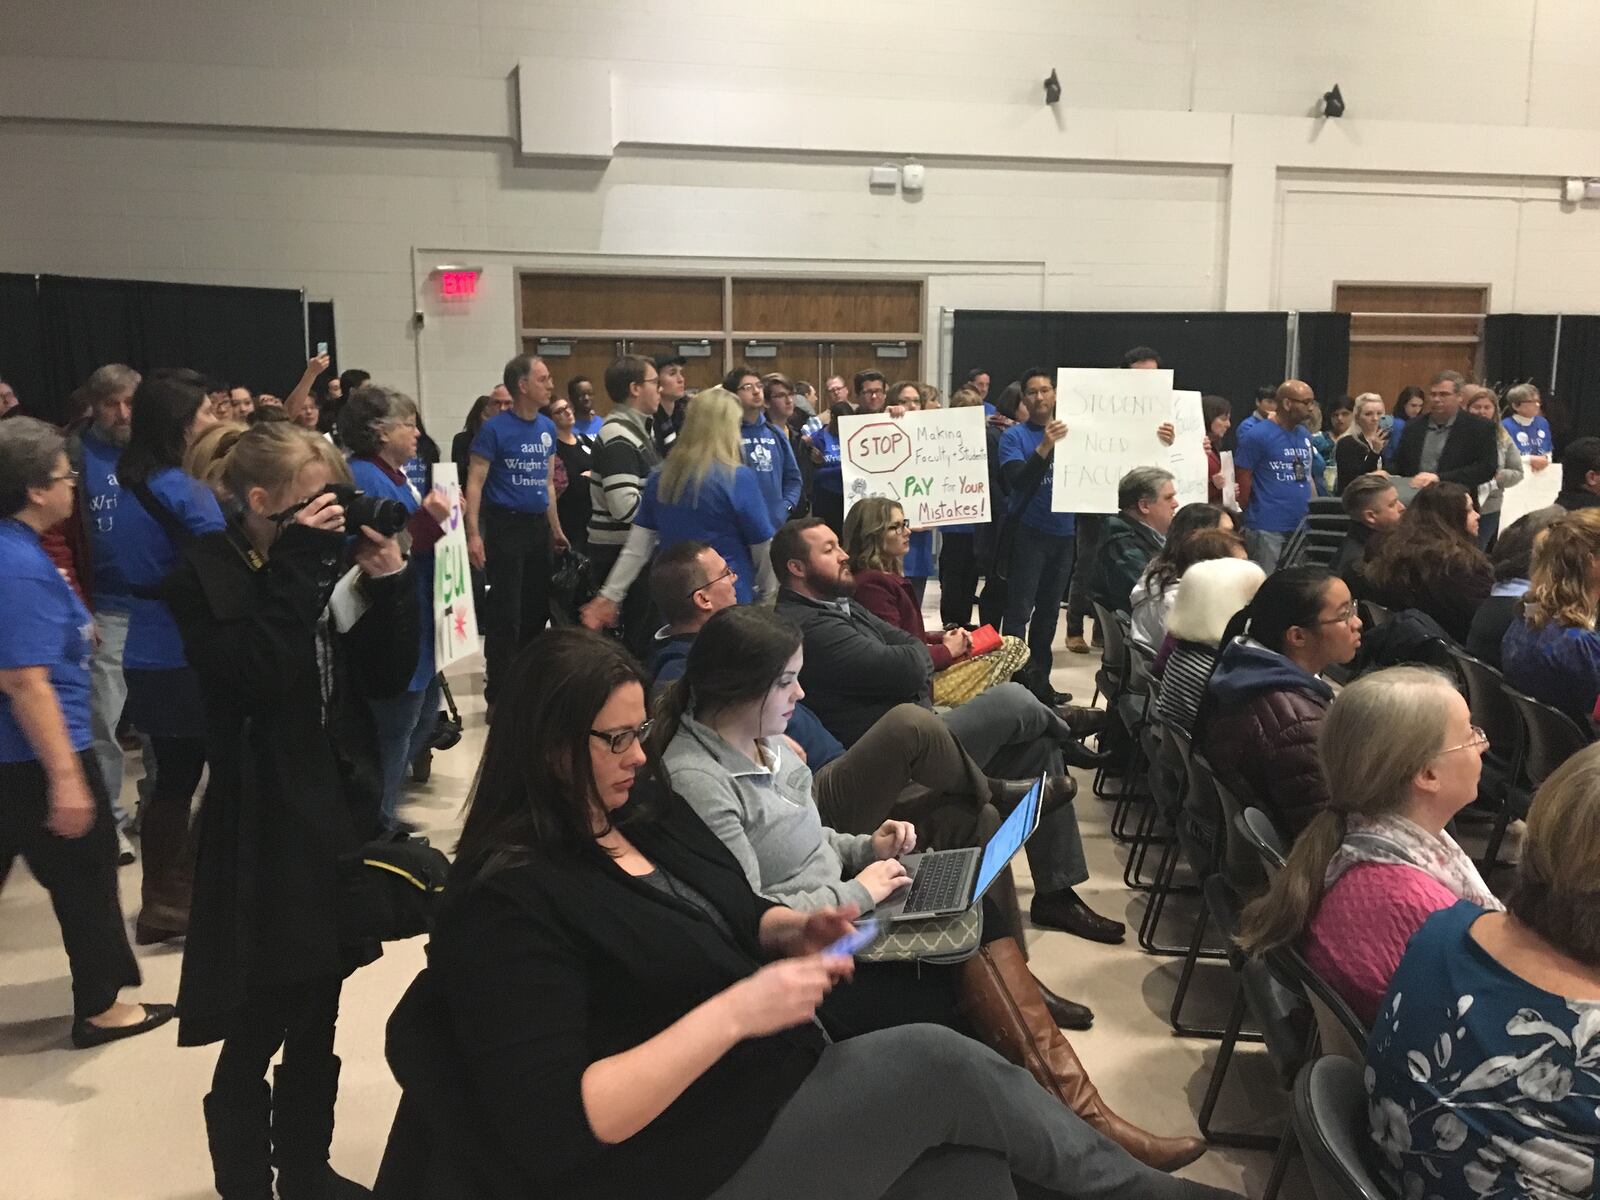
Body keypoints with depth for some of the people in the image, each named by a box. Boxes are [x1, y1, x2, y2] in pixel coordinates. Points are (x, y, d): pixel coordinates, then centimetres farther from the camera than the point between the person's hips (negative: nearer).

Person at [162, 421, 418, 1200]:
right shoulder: (204, 578, -10)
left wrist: (388, 581, -8)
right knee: (256, 1034, 5)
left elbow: (388, 678, 4)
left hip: (339, 812, 7)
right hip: (263, 828, -6)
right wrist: (297, 568, -24)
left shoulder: (323, 568, 7)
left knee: (316, 1021, 19)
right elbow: (257, 678, -26)